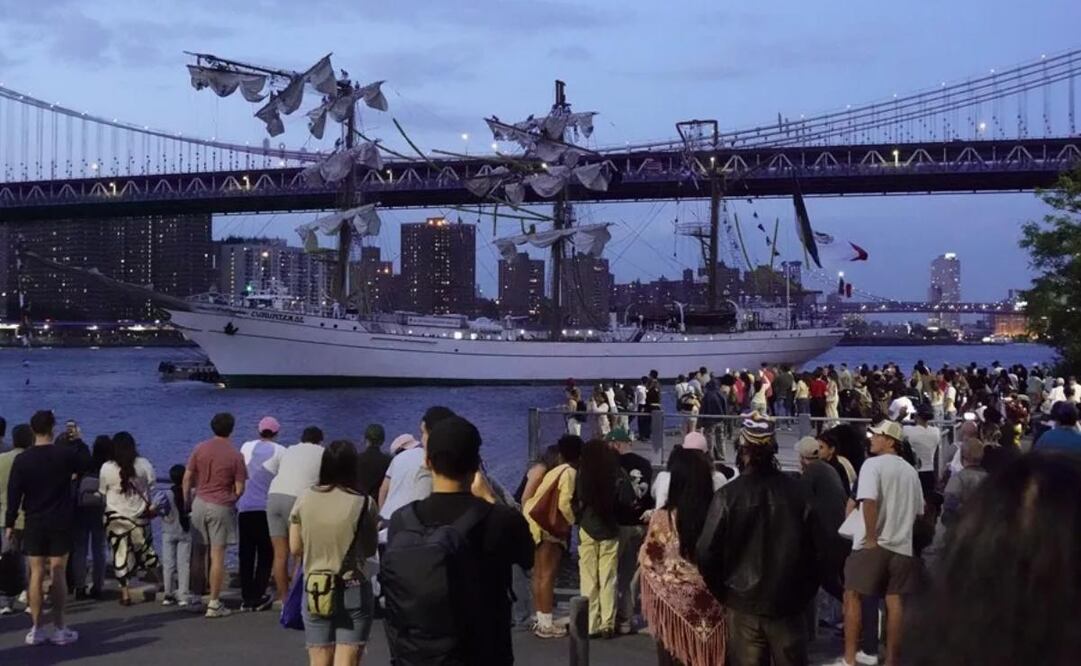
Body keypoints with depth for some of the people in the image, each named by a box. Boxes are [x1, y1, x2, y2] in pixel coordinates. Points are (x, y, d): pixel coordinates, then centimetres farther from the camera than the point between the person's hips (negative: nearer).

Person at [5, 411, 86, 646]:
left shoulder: (22, 459, -4)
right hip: (61, 522, -1)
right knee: (58, 573, 2)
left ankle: (37, 628, 6)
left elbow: (14, 494, -4)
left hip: (34, 524, 1)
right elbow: (87, 467, 12)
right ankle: (59, 628, 2)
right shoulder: (66, 454, -7)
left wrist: (9, 524, 4)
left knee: (36, 574, 5)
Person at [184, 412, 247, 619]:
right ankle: (214, 604, 1)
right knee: (217, 556, -1)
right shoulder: (235, 456, -7)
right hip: (222, 508, -4)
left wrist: (186, 502, 15)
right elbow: (239, 489, -7)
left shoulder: (200, 449, 3)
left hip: (199, 503, 4)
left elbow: (187, 479, 5)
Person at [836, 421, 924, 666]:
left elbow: (869, 501, -20)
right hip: (901, 545, 6)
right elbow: (918, 511, 18)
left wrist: (871, 538, -15)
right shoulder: (910, 471, 13)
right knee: (895, 601, 6)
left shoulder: (873, 464, -8)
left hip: (872, 544, -6)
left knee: (852, 597, 1)